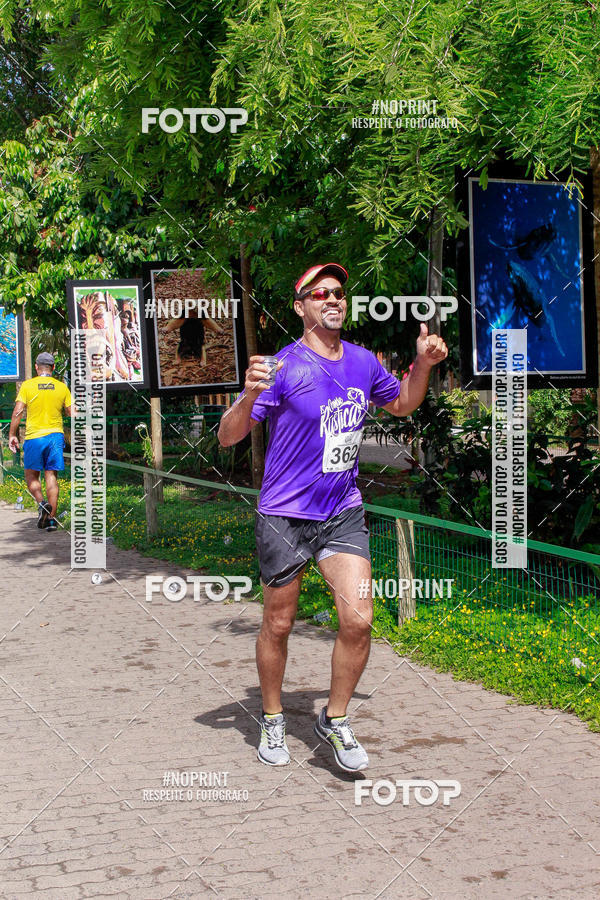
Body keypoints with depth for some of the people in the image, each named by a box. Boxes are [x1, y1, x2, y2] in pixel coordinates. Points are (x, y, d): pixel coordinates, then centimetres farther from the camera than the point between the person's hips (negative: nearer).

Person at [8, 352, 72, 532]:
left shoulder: (27, 385, -2)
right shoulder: (62, 387, 4)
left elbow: (18, 412, -7)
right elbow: (73, 414, 4)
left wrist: (12, 435, 0)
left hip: (34, 437, -2)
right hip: (56, 435, 2)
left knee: (31, 476, 11)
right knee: (51, 476, 4)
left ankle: (42, 503, -15)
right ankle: (51, 519, 0)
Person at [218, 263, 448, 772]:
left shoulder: (363, 362, 5)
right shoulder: (284, 367, -11)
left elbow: (402, 405, 24)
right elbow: (227, 437, -12)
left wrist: (423, 364, 6)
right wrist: (250, 395, -31)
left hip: (343, 512, 4)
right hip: (285, 516, -4)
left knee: (358, 620, -9)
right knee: (278, 626, 7)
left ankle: (335, 720, 13)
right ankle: (273, 720, 30)